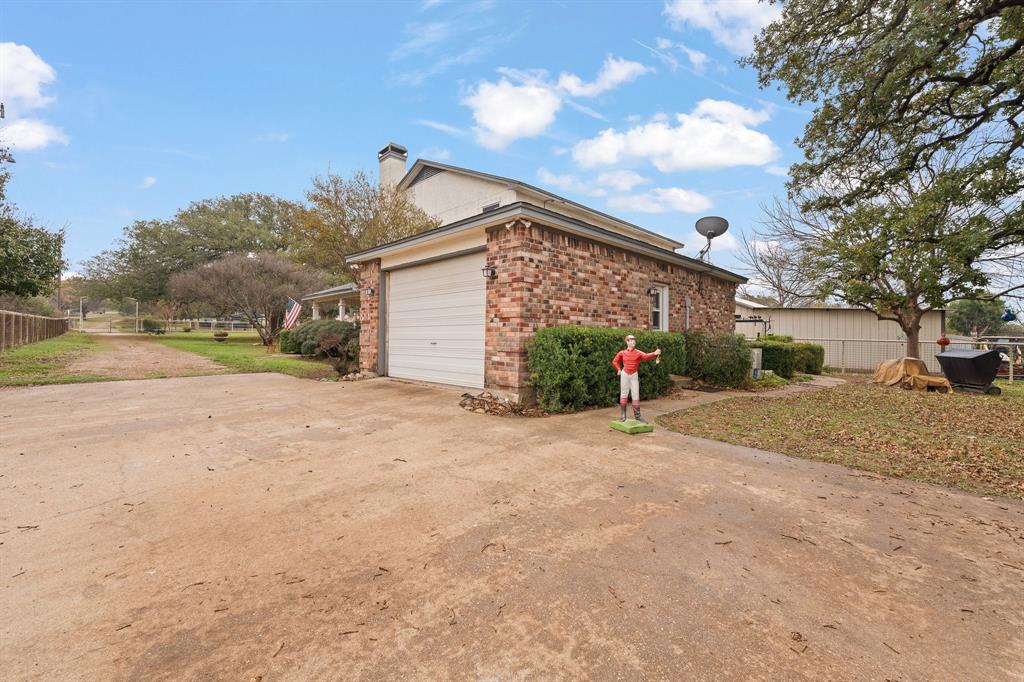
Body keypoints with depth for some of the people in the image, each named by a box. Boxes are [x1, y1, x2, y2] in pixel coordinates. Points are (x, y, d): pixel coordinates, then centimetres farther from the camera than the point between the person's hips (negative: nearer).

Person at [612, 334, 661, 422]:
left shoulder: (638, 353, -8)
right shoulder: (622, 353, -4)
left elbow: (646, 356, -29)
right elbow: (615, 361, 10)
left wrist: (654, 353, -47)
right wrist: (618, 370, 1)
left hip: (634, 375, 0)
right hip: (624, 375, 0)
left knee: (636, 395, 2)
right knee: (624, 394, 7)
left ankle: (637, 415, 12)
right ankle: (622, 415, 17)